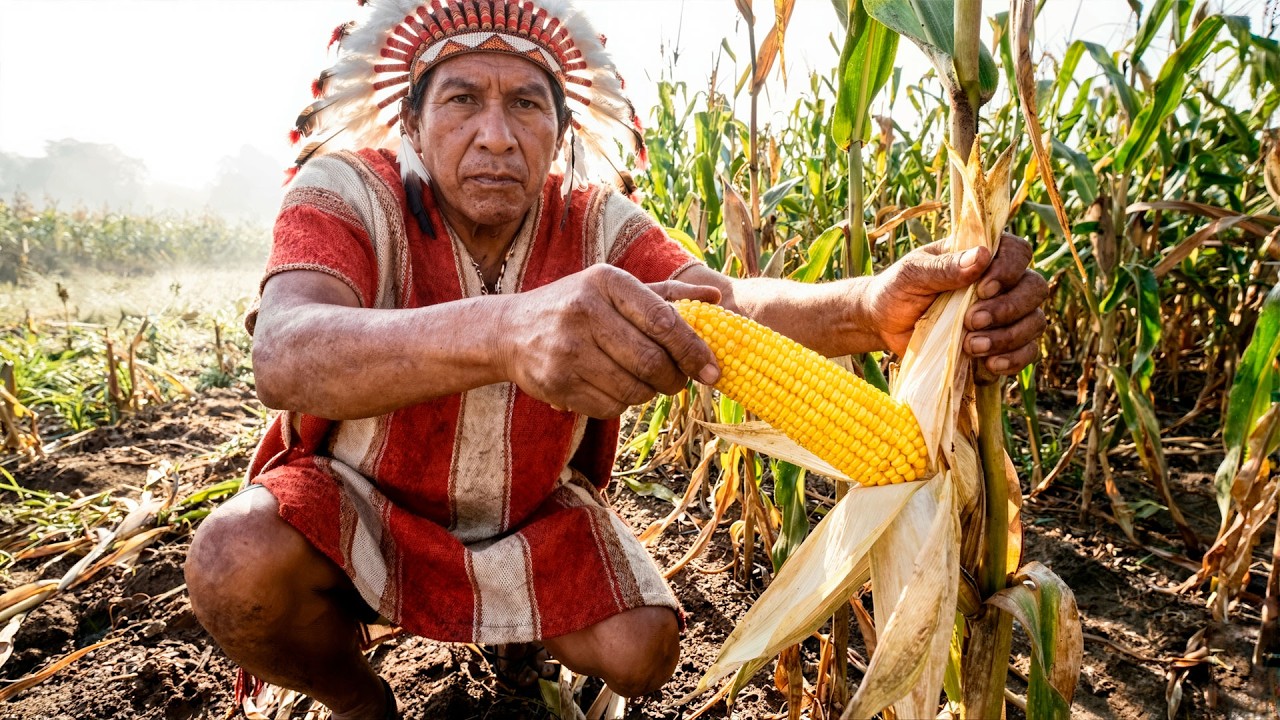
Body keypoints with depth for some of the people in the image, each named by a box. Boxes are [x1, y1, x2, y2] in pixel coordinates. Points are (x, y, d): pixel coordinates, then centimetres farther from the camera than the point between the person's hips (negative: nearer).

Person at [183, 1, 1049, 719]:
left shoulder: (596, 223, -14)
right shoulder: (350, 191, -23)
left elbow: (723, 301, -30)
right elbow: (285, 355, -43)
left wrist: (868, 307, -53)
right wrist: (499, 329, -64)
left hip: (531, 515, 3)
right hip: (361, 499, -2)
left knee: (640, 650, -15)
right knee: (235, 565, -30)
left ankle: (520, 630, 24)